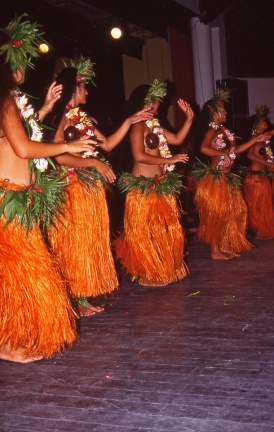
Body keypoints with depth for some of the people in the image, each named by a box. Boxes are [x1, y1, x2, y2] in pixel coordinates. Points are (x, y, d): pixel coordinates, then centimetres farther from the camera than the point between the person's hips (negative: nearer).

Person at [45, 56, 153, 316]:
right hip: (73, 190, -8)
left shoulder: (83, 118, 16)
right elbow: (60, 157, -19)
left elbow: (107, 144, 18)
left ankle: (85, 294, 20)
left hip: (92, 190, 8)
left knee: (92, 243, 11)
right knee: (75, 245, -2)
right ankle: (76, 299, 7)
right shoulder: (60, 118, -10)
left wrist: (129, 122, 15)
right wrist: (94, 162, -18)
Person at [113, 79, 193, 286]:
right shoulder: (138, 126, -12)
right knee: (145, 232, 0)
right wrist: (169, 160, -18)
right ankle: (148, 274, 10)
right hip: (144, 187, -9)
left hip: (160, 185, 10)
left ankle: (164, 270, 26)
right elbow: (140, 156, -22)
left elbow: (177, 139, 22)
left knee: (165, 229, 14)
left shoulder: (154, 125, 16)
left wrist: (189, 118, 14)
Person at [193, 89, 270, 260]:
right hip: (216, 179, -9)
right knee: (217, 214, -2)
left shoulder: (223, 130, 13)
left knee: (229, 212, 14)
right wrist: (223, 154, -27)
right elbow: (204, 148, -33)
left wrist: (255, 140, 18)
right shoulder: (212, 130, -14)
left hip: (226, 178, 9)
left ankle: (225, 246, 25)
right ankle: (216, 251, 7)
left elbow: (235, 150, 18)